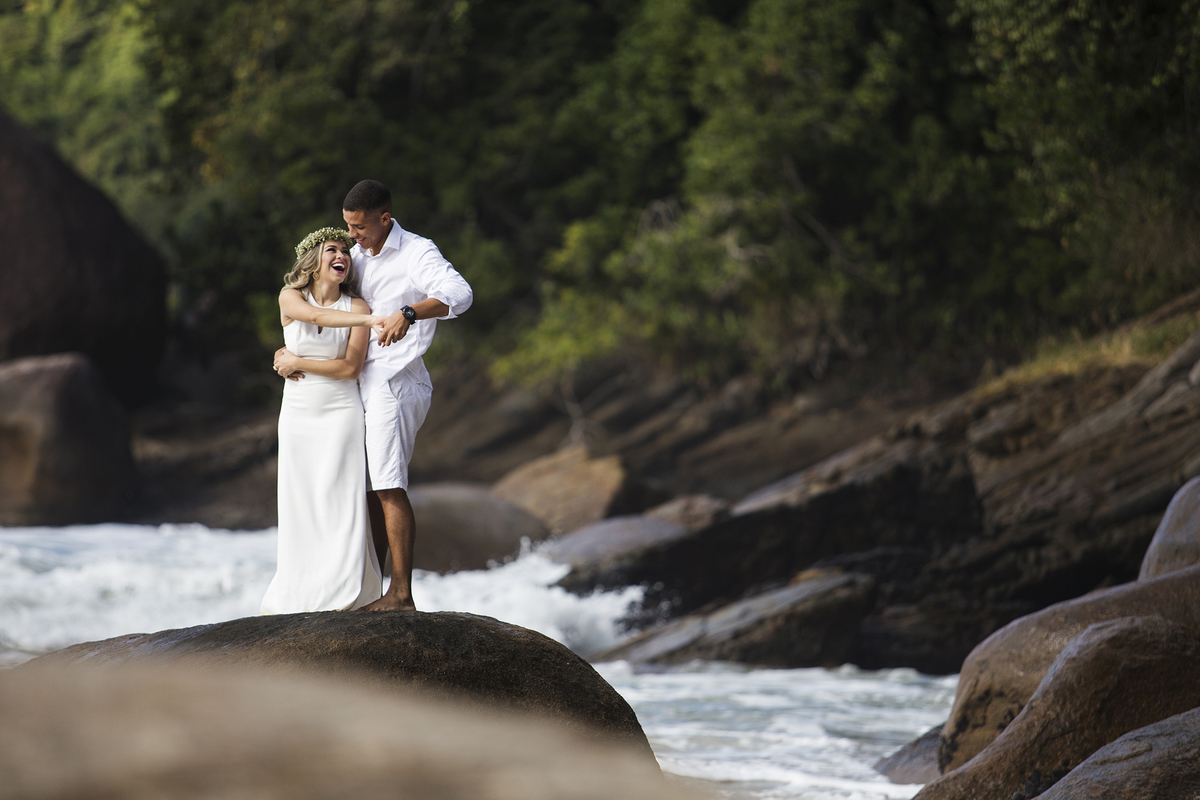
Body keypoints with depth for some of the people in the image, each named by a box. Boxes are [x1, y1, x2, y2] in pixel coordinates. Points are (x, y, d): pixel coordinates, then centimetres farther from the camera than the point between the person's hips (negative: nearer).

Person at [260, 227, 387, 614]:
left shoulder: (357, 306, -2)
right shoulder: (290, 298, 0)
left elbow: (350, 367, -9)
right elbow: (319, 316, -22)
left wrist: (297, 363, -10)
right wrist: (372, 320, -35)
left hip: (341, 412, -1)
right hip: (298, 414, 1)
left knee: (340, 502, -7)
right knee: (300, 506, 3)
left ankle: (343, 594, -5)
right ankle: (297, 595, 10)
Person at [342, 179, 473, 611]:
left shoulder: (418, 253, -11)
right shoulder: (358, 256, 14)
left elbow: (459, 293, -29)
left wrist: (408, 313, -46)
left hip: (395, 381, -8)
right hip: (366, 382, 8)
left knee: (388, 488, -13)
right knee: (370, 490, 10)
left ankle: (401, 594, -15)